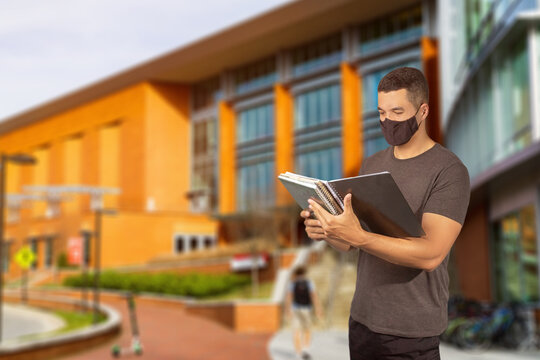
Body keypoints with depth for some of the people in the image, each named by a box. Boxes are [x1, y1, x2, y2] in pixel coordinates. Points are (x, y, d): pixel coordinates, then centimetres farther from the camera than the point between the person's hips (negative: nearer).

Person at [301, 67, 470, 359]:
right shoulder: (371, 165, 8)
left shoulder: (449, 171, -12)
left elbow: (431, 254, -23)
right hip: (362, 319, 5)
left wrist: (358, 237, -34)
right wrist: (326, 231, -13)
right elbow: (351, 242, 10)